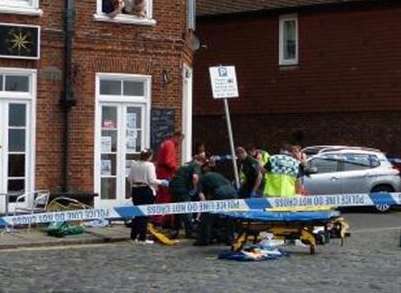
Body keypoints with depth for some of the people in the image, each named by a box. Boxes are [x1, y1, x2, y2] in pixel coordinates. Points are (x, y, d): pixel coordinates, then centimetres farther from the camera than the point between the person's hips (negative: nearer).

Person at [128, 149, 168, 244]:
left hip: (135, 190, 6)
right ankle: (142, 237, 2)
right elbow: (152, 180, -16)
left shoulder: (134, 164, 4)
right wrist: (161, 182, -2)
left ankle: (133, 236, 18)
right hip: (146, 190, -6)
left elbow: (130, 178, 7)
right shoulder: (149, 165, -12)